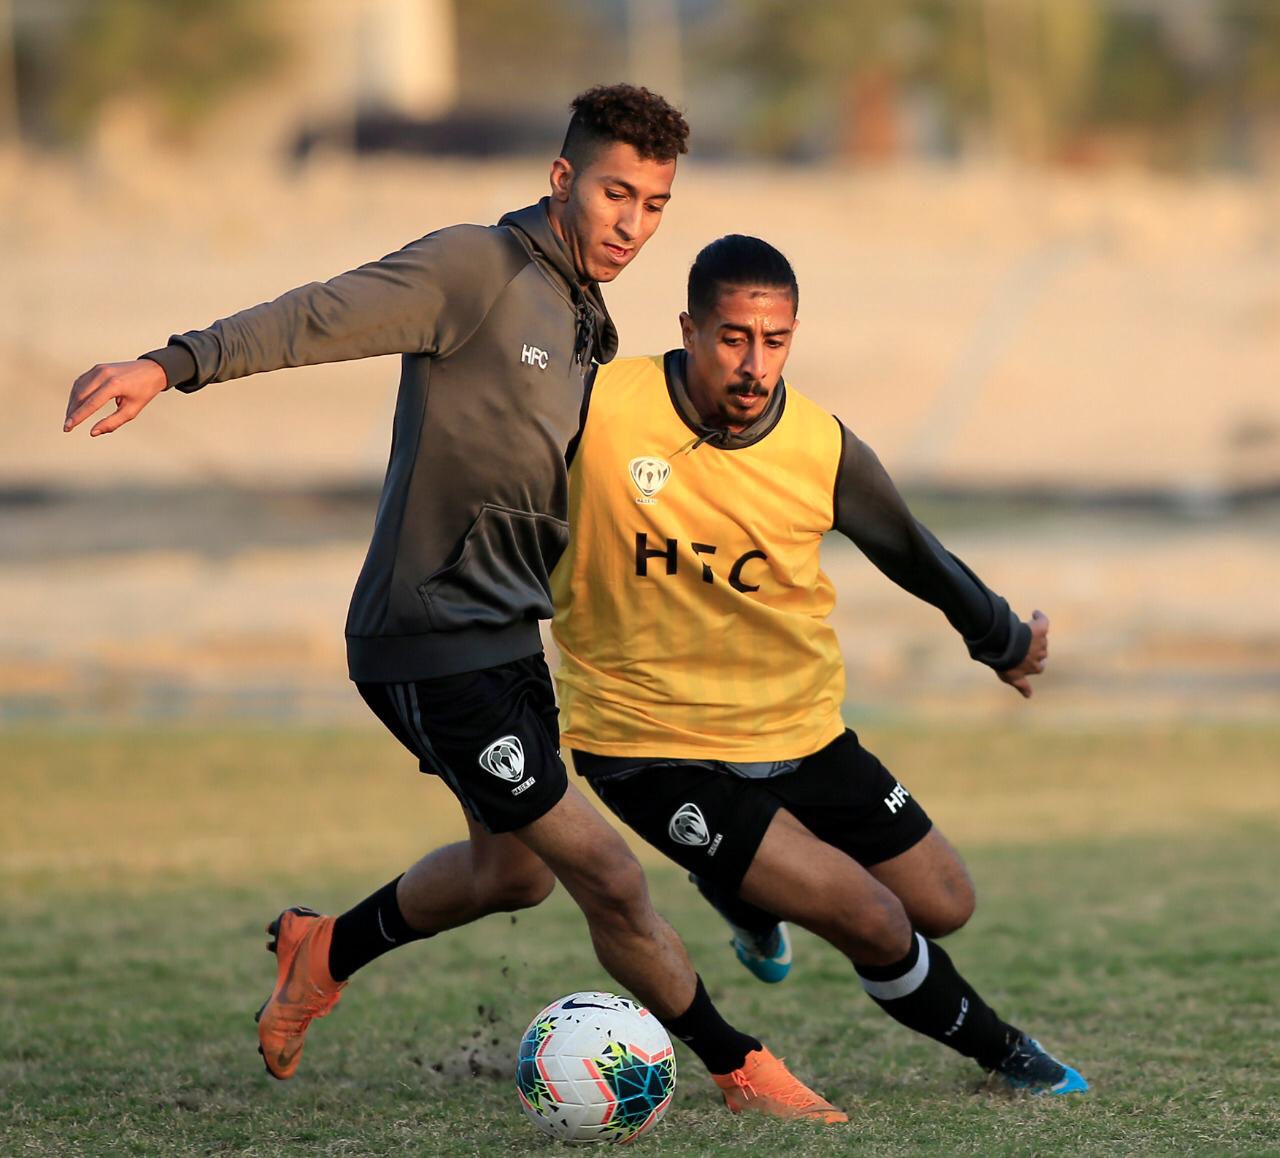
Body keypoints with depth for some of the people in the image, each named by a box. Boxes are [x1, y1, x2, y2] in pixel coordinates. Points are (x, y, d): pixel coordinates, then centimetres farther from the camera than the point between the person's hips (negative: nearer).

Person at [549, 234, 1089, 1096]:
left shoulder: (824, 450, -11)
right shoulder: (595, 408, -21)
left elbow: (913, 555, 8)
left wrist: (1005, 639, 22)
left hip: (802, 733, 5)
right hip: (654, 750, -5)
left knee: (944, 905, 12)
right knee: (874, 924, -14)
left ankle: (745, 890, 37)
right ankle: (1001, 1051, 16)